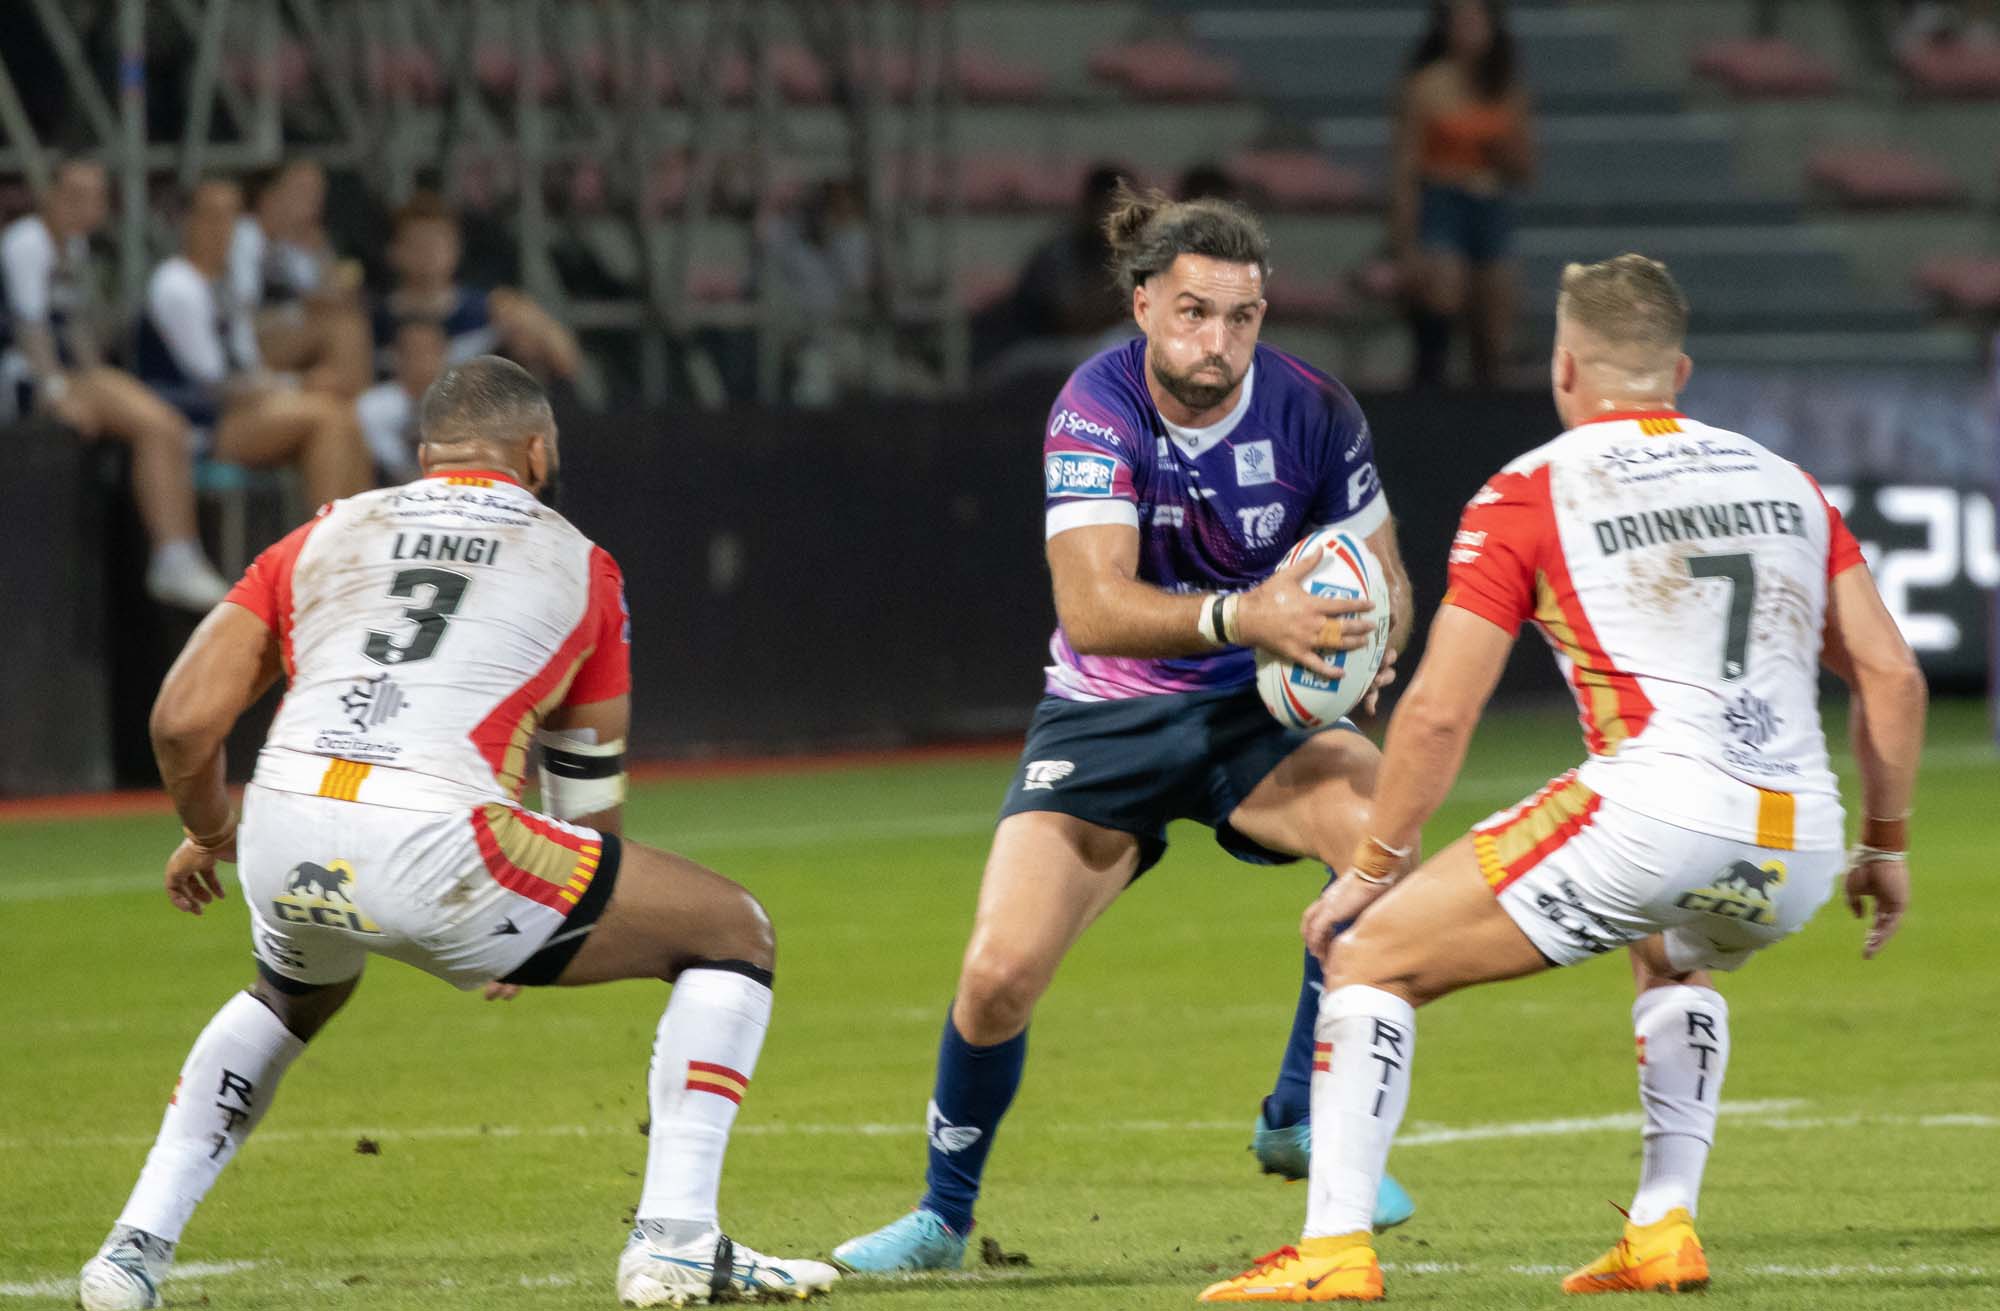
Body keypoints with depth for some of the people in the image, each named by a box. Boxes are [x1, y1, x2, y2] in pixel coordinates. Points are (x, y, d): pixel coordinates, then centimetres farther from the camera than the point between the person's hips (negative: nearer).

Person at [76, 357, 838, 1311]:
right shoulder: (577, 566, 20)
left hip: (284, 844, 4)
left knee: (294, 996, 40)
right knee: (732, 935, 14)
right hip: (435, 850, -4)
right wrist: (532, 946, 43)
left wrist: (207, 835, 37)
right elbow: (591, 795, 27)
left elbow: (182, 721, 16)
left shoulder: (324, 538, 24)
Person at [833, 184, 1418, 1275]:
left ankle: (1301, 1119, -11)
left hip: (1254, 708, 2)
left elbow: (1384, 582, -1)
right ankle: (944, 1211, 15)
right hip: (1106, 720, -1)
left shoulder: (1312, 410, -12)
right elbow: (1094, 607, -32)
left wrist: (1363, 642, -25)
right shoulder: (1098, 411, -20)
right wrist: (1243, 618, -47)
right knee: (998, 975, -15)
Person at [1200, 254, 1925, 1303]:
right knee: (1672, 955, 39)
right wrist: (1885, 846, 26)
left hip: (1653, 814, -5)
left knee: (1369, 959, 8)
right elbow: (1891, 676, 16)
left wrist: (1375, 865, 13)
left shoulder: (1529, 492, 7)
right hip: (1797, 850, 6)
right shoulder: (1784, 481, 20)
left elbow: (1439, 711, 2)